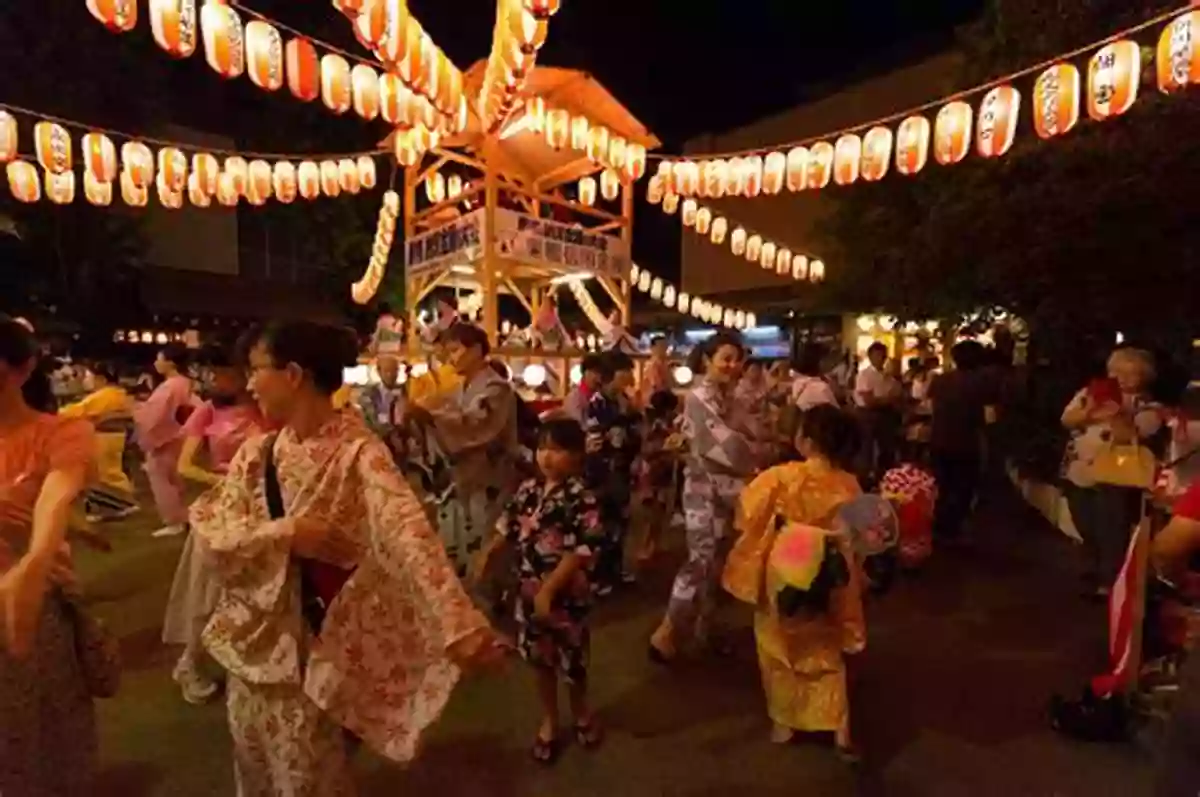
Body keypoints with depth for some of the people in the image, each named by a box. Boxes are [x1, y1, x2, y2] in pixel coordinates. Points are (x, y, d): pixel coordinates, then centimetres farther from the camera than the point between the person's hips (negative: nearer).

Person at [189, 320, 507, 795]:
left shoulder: (356, 451, -22)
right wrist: (285, 534, -25)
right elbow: (211, 534, -6)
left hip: (314, 645, -6)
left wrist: (458, 623, -50)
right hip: (252, 638, 6)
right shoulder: (256, 453, -1)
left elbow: (407, 531, -36)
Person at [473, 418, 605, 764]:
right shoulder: (528, 489, -2)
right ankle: (549, 720, 41)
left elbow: (581, 552, -23)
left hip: (566, 593, -5)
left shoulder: (580, 498, -21)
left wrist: (549, 589, -25)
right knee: (541, 659, 19)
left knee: (572, 659, 14)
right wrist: (489, 552, -4)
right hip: (529, 590, 5)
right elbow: (510, 528, 10)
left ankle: (581, 712, 44)